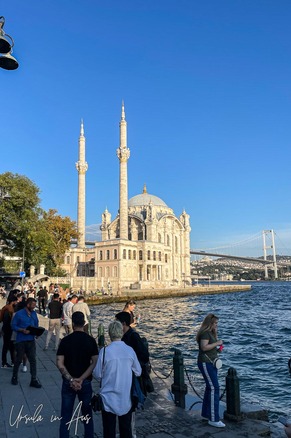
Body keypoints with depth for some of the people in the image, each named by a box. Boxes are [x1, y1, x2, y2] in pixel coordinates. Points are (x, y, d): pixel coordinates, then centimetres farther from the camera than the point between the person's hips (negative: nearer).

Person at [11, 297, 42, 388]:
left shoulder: (34, 313, 7)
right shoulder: (19, 314, -9)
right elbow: (13, 326, -8)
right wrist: (23, 330, -22)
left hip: (31, 340, 4)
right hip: (21, 340, -4)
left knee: (33, 360, 0)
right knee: (18, 359, 10)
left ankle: (34, 380, 6)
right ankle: (14, 377, 31)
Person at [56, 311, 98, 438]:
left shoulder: (65, 340, -7)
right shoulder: (91, 340, -7)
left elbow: (59, 363, -12)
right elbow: (95, 363, -13)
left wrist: (71, 379, -12)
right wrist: (81, 379, -13)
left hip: (68, 383, 0)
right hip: (86, 382, 0)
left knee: (66, 416, 11)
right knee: (87, 415, 16)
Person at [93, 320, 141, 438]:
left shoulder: (105, 351, -16)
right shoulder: (130, 350, -8)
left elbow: (97, 374, -7)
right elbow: (138, 372, 3)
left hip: (109, 399, -2)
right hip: (126, 400, 2)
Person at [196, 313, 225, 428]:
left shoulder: (210, 332, 15)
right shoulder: (205, 333, -16)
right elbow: (204, 347, -26)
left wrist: (215, 334, 7)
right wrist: (217, 343, -19)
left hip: (211, 362, 11)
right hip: (205, 363, -10)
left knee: (210, 388, 15)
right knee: (214, 388, -12)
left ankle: (206, 413, 26)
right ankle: (213, 419, -10)